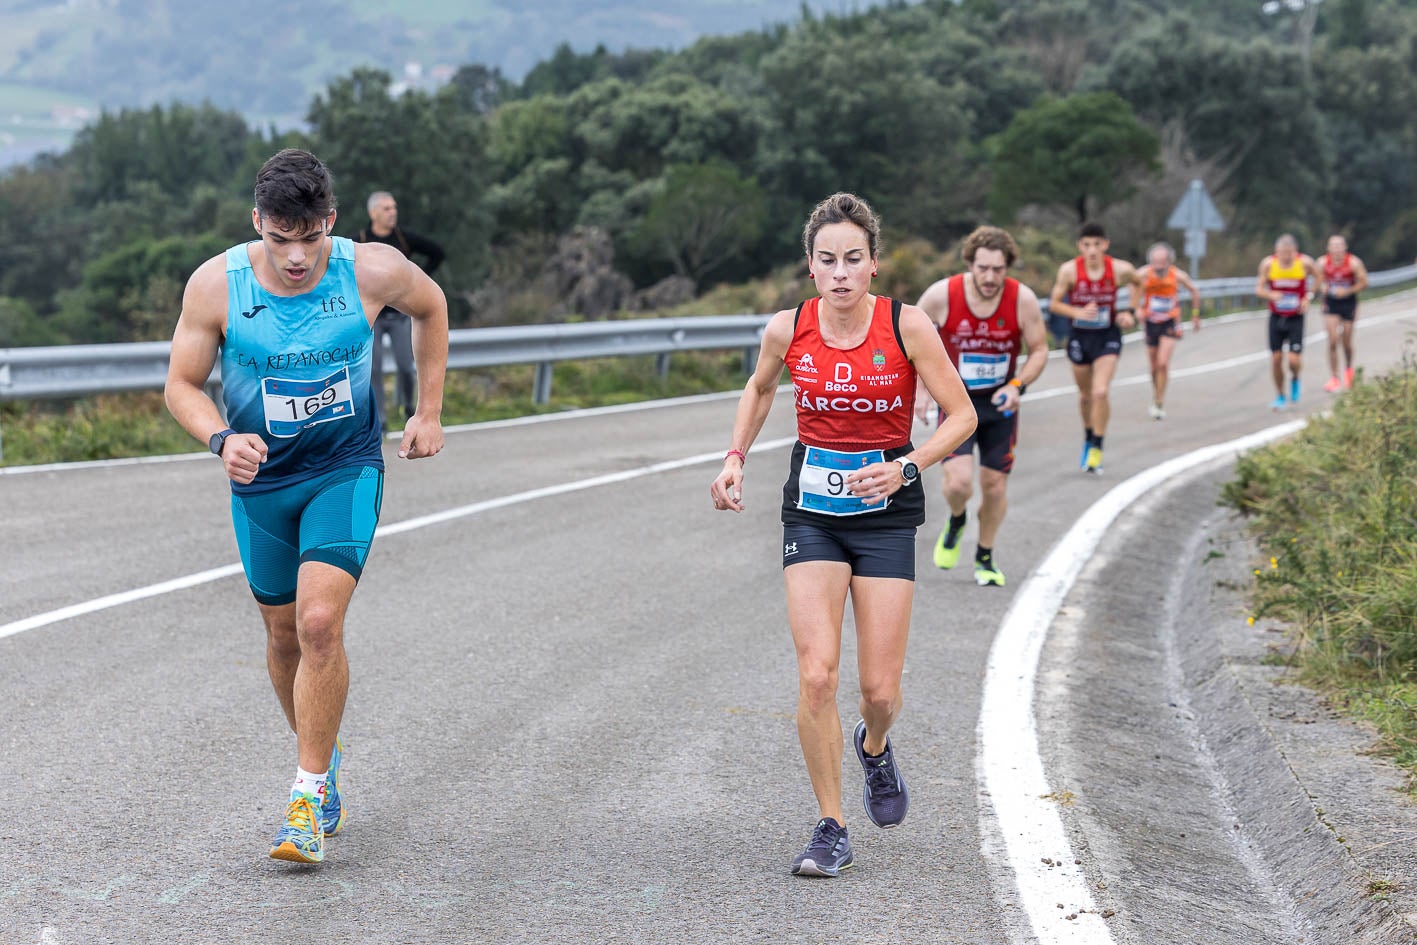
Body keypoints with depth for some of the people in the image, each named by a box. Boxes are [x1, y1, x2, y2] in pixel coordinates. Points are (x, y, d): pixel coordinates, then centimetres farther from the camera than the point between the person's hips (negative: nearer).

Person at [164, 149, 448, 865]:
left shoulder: (373, 271, -16)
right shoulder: (216, 284, -16)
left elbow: (431, 307, 7)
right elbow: (182, 384, -5)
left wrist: (429, 412, 7)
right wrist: (220, 438, -25)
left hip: (347, 470, -2)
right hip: (260, 480, 2)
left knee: (320, 623, -19)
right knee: (284, 634, 13)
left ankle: (310, 793, -9)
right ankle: (323, 754, 39)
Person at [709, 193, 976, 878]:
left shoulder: (907, 326, -12)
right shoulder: (787, 330, -5)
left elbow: (961, 415, -5)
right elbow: (760, 388, 17)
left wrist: (904, 467, -19)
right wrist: (735, 457, 6)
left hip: (885, 509, -1)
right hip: (812, 506, 1)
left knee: (880, 687, -2)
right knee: (816, 674, -12)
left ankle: (874, 746, 37)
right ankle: (831, 829, 2)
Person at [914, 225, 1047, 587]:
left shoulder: (1023, 300, -16)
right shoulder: (942, 295, -18)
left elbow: (1039, 350, -1)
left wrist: (1017, 385, -18)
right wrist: (919, 389, -9)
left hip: (1000, 403, 2)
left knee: (995, 483, 7)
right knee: (959, 482, -18)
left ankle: (985, 557, 32)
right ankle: (955, 523, 19)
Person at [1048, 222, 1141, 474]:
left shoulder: (1119, 269, -14)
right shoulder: (1069, 270, -16)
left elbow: (1139, 283, 9)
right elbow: (1054, 303, -7)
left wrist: (1129, 312, -1)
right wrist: (1077, 312, -25)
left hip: (1107, 337, -1)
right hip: (1079, 337, 1)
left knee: (1101, 392, -17)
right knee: (1085, 395, 16)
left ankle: (1097, 448, -4)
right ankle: (1088, 437, 42)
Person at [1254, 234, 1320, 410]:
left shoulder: (1305, 263, -11)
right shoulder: (1268, 264, -10)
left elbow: (1319, 277, 9)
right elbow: (1259, 288, -5)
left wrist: (1309, 297, -4)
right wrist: (1270, 295, -26)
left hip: (1296, 318, -1)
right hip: (1276, 317, 1)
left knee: (1294, 360, -10)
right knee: (1276, 358, 2)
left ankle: (1295, 379, 25)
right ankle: (1279, 397, 20)